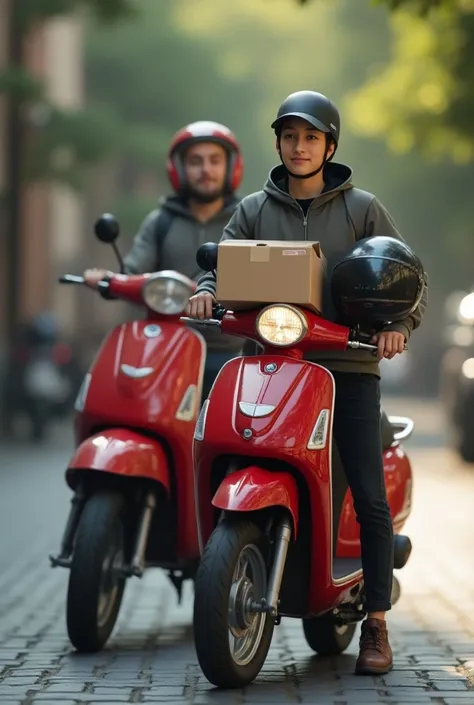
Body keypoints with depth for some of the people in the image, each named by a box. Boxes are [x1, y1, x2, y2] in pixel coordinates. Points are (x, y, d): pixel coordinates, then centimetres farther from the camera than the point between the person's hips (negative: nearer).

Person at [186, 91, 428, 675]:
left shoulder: (361, 209, 9)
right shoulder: (254, 211, 15)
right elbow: (223, 261, 8)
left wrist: (397, 325, -12)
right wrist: (206, 290, -15)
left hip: (349, 366, -2)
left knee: (370, 499, -7)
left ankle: (376, 625, -1)